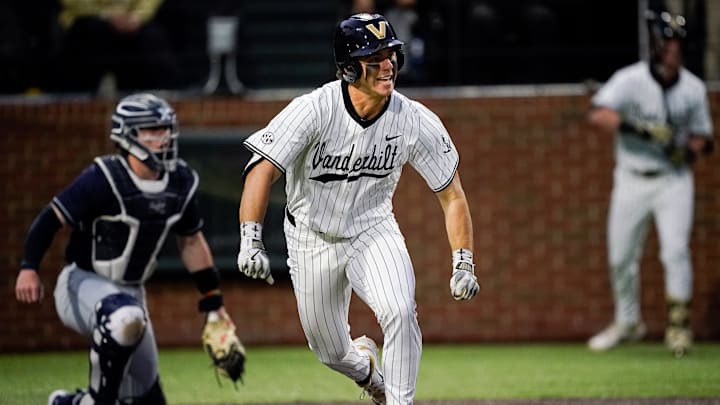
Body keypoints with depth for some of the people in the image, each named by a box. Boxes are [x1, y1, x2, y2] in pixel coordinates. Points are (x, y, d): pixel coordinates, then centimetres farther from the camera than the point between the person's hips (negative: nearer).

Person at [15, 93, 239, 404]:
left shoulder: (180, 183, -1)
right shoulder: (103, 179, -20)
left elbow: (191, 242, 12)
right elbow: (52, 218, -18)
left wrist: (213, 302, 14)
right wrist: (29, 267, -30)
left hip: (129, 293, 7)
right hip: (82, 284, -7)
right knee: (127, 319, -41)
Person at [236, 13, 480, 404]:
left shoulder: (416, 121, -17)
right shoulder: (313, 111, -26)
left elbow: (451, 195, -6)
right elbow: (262, 170, -34)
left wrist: (463, 265, -14)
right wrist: (251, 242, -47)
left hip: (374, 231, 1)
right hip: (314, 238, -1)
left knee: (400, 312, -28)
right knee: (332, 353, 10)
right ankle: (363, 363, 48)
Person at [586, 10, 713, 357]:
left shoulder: (693, 88, -4)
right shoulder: (631, 79, -13)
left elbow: (702, 137, 7)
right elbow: (599, 114, -27)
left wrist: (692, 149, -16)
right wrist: (637, 129, -38)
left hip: (674, 179, 0)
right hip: (632, 180, 0)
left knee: (676, 249, -15)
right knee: (621, 256, 7)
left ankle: (678, 322, -4)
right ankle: (628, 322, 28)